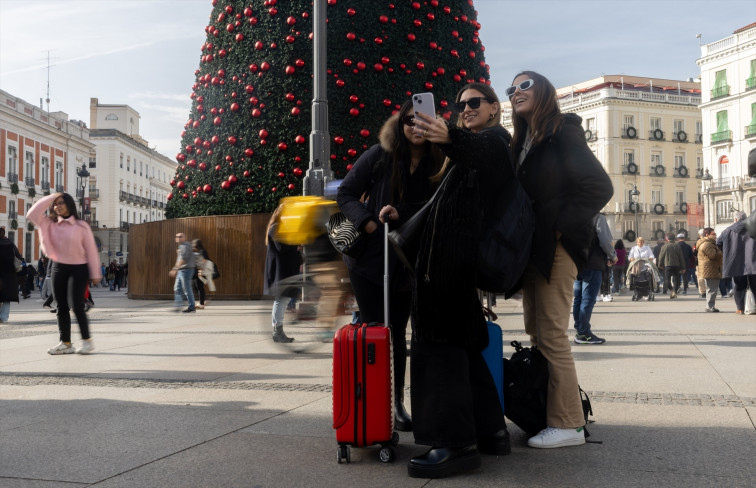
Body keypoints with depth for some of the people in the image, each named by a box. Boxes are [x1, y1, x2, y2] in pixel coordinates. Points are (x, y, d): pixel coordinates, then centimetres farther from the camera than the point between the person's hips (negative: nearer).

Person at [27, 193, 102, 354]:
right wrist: (50, 197, -5)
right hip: (59, 268, 4)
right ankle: (66, 343, 11)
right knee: (61, 307, 5)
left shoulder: (81, 226, -5)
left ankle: (87, 340, 4)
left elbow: (91, 250, -4)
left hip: (79, 268, -4)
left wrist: (95, 274, -6)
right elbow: (32, 214, -6)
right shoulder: (50, 224, 6)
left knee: (76, 306, -10)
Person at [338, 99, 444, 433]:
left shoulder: (437, 164, 0)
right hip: (369, 258, -2)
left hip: (407, 264, 2)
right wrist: (370, 224, -16)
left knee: (398, 332, 7)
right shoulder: (380, 156, -5)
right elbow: (346, 194, -2)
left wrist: (401, 216, -13)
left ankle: (397, 403, 16)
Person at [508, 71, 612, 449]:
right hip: (533, 249, 8)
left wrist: (563, 227, -14)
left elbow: (599, 187, -15)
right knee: (536, 333, 9)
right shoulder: (523, 142, 18)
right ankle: (544, 413, 16)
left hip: (555, 248, -8)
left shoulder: (563, 132, -6)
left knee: (551, 335, -8)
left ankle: (567, 424, -2)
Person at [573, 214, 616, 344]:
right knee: (588, 299, -5)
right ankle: (584, 333, -5)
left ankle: (580, 331, 13)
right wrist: (612, 256, 6)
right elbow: (605, 240, -13)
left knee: (578, 298, 10)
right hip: (593, 264, -7)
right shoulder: (597, 217, -7)